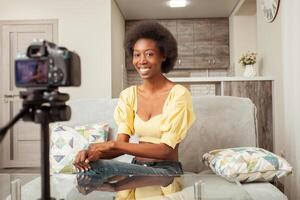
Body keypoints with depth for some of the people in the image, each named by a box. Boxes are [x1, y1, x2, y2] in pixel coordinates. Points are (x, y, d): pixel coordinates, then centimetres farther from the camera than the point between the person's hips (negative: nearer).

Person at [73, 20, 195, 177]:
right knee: (89, 164, -26)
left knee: (95, 168, -28)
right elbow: (122, 144, -2)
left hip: (166, 171, -4)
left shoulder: (178, 94, -11)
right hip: (136, 168, 5)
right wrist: (91, 152, -24)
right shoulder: (128, 95, 5)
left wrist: (112, 144, -23)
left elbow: (166, 149, -18)